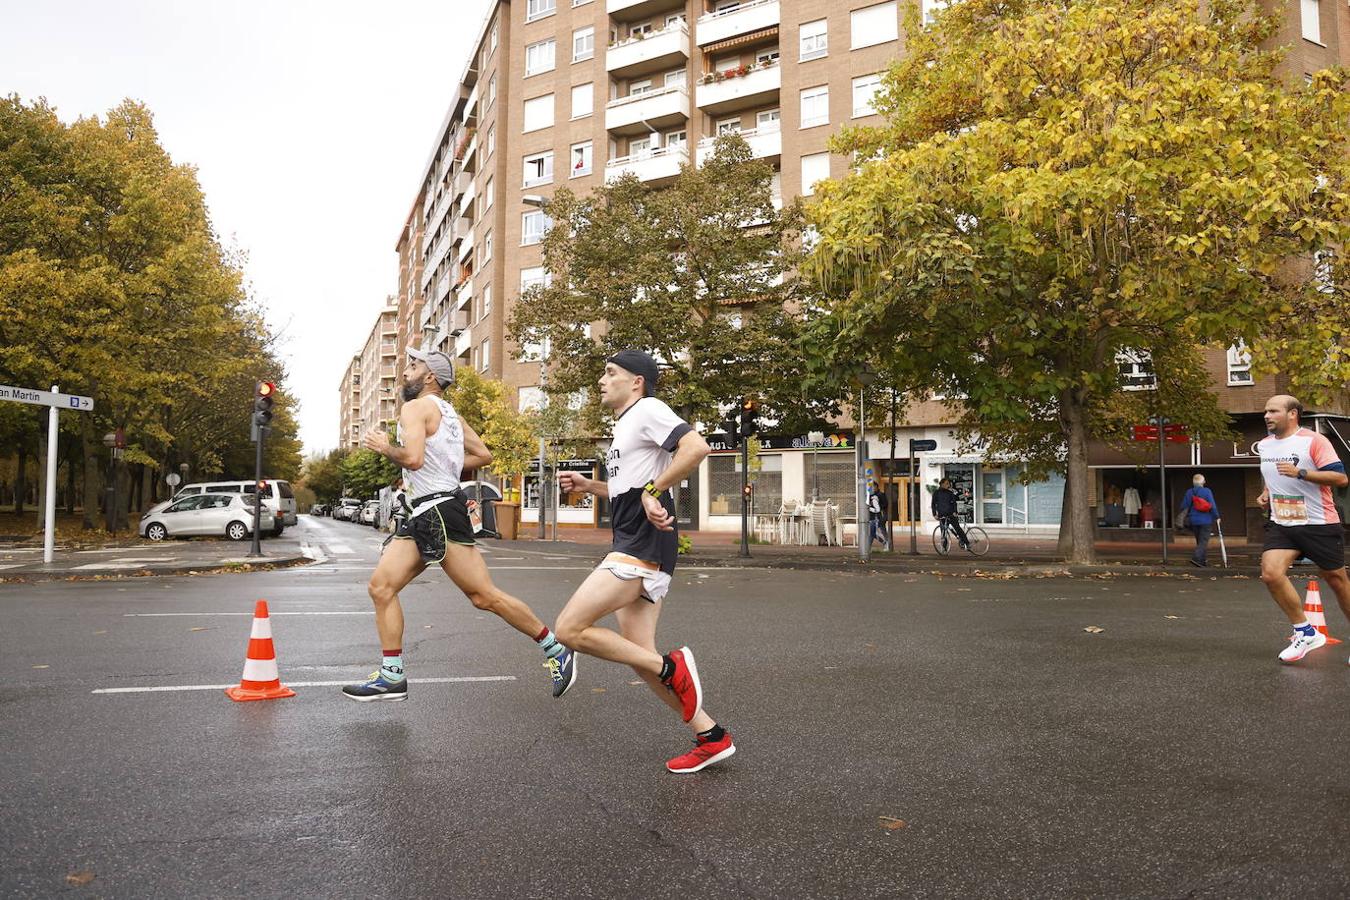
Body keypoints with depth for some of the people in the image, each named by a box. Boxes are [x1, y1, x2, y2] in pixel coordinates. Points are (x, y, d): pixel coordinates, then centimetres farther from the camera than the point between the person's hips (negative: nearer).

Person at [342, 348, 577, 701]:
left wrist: (384, 447, -6)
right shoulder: (448, 412, 20)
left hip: (440, 512, -10)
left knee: (484, 596, -7)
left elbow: (412, 458, -24)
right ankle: (392, 677, 4)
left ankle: (556, 649, 3)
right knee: (381, 587, 3)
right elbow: (483, 455, 21)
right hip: (421, 516, 10)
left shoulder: (415, 408, -8)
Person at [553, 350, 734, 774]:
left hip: (642, 547, -10)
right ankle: (710, 737, 12)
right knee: (639, 656, 7)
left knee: (569, 629, -12)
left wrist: (653, 491, -21)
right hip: (634, 549, 10)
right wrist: (588, 485, 20)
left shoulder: (648, 409, -5)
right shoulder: (625, 426, 24)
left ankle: (672, 668, -7)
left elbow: (696, 446, -22)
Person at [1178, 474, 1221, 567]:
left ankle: (1202, 560, 21)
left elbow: (1184, 507, 4)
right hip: (1206, 521, -4)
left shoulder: (1189, 492, 2)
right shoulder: (1207, 491, -9)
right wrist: (1216, 517, -1)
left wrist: (1186, 518, 16)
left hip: (1194, 521, 4)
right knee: (1203, 541, -2)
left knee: (1200, 541, 16)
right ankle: (1196, 558, -19)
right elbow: (1213, 506, -10)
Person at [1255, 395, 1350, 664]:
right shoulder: (1264, 445, 8)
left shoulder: (1314, 441, -13)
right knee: (1270, 573, -17)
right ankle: (1306, 633, -3)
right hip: (1281, 525, 5)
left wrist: (1300, 472, -29)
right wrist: (1266, 494, 8)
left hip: (1319, 524, -5)